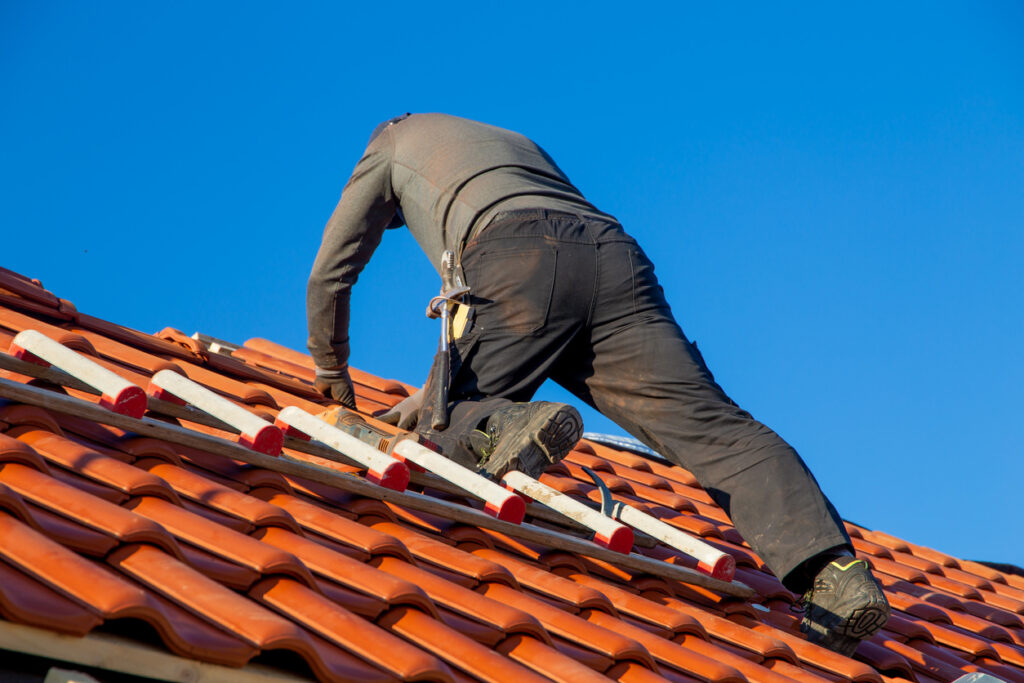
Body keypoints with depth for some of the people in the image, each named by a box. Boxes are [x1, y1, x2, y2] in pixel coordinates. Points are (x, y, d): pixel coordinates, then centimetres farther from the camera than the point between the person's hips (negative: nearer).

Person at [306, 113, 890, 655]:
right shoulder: (519, 144, 48)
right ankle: (833, 570, -31)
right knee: (710, 425, -11)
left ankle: (512, 428, -27)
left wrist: (332, 370, 52)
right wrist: (445, 388, 55)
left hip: (517, 263, -4)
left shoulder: (389, 149, 35)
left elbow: (330, 274, 37)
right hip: (614, 253, 4)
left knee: (446, 423, 8)